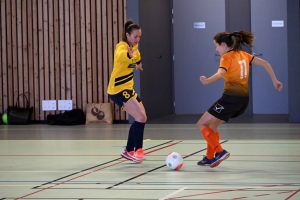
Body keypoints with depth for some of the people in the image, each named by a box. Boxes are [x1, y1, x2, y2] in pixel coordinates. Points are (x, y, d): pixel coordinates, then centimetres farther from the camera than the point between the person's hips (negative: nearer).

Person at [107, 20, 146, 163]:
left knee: (141, 118, 13)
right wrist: (129, 55, -68)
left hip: (128, 88, 9)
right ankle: (137, 150, -8)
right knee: (141, 118, -19)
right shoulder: (121, 46, -22)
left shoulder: (134, 46, 5)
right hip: (118, 90, -9)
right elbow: (120, 56, -49)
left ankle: (129, 151, 24)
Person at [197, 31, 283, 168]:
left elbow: (220, 74, -29)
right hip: (244, 99, 9)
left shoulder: (227, 57, -9)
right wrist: (275, 81, 21)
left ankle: (220, 152, -12)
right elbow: (265, 63, 15)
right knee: (213, 124, 24)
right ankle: (209, 158, 26)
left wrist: (207, 81, -43)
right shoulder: (243, 55, 13)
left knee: (201, 124, 0)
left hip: (231, 98, -9)